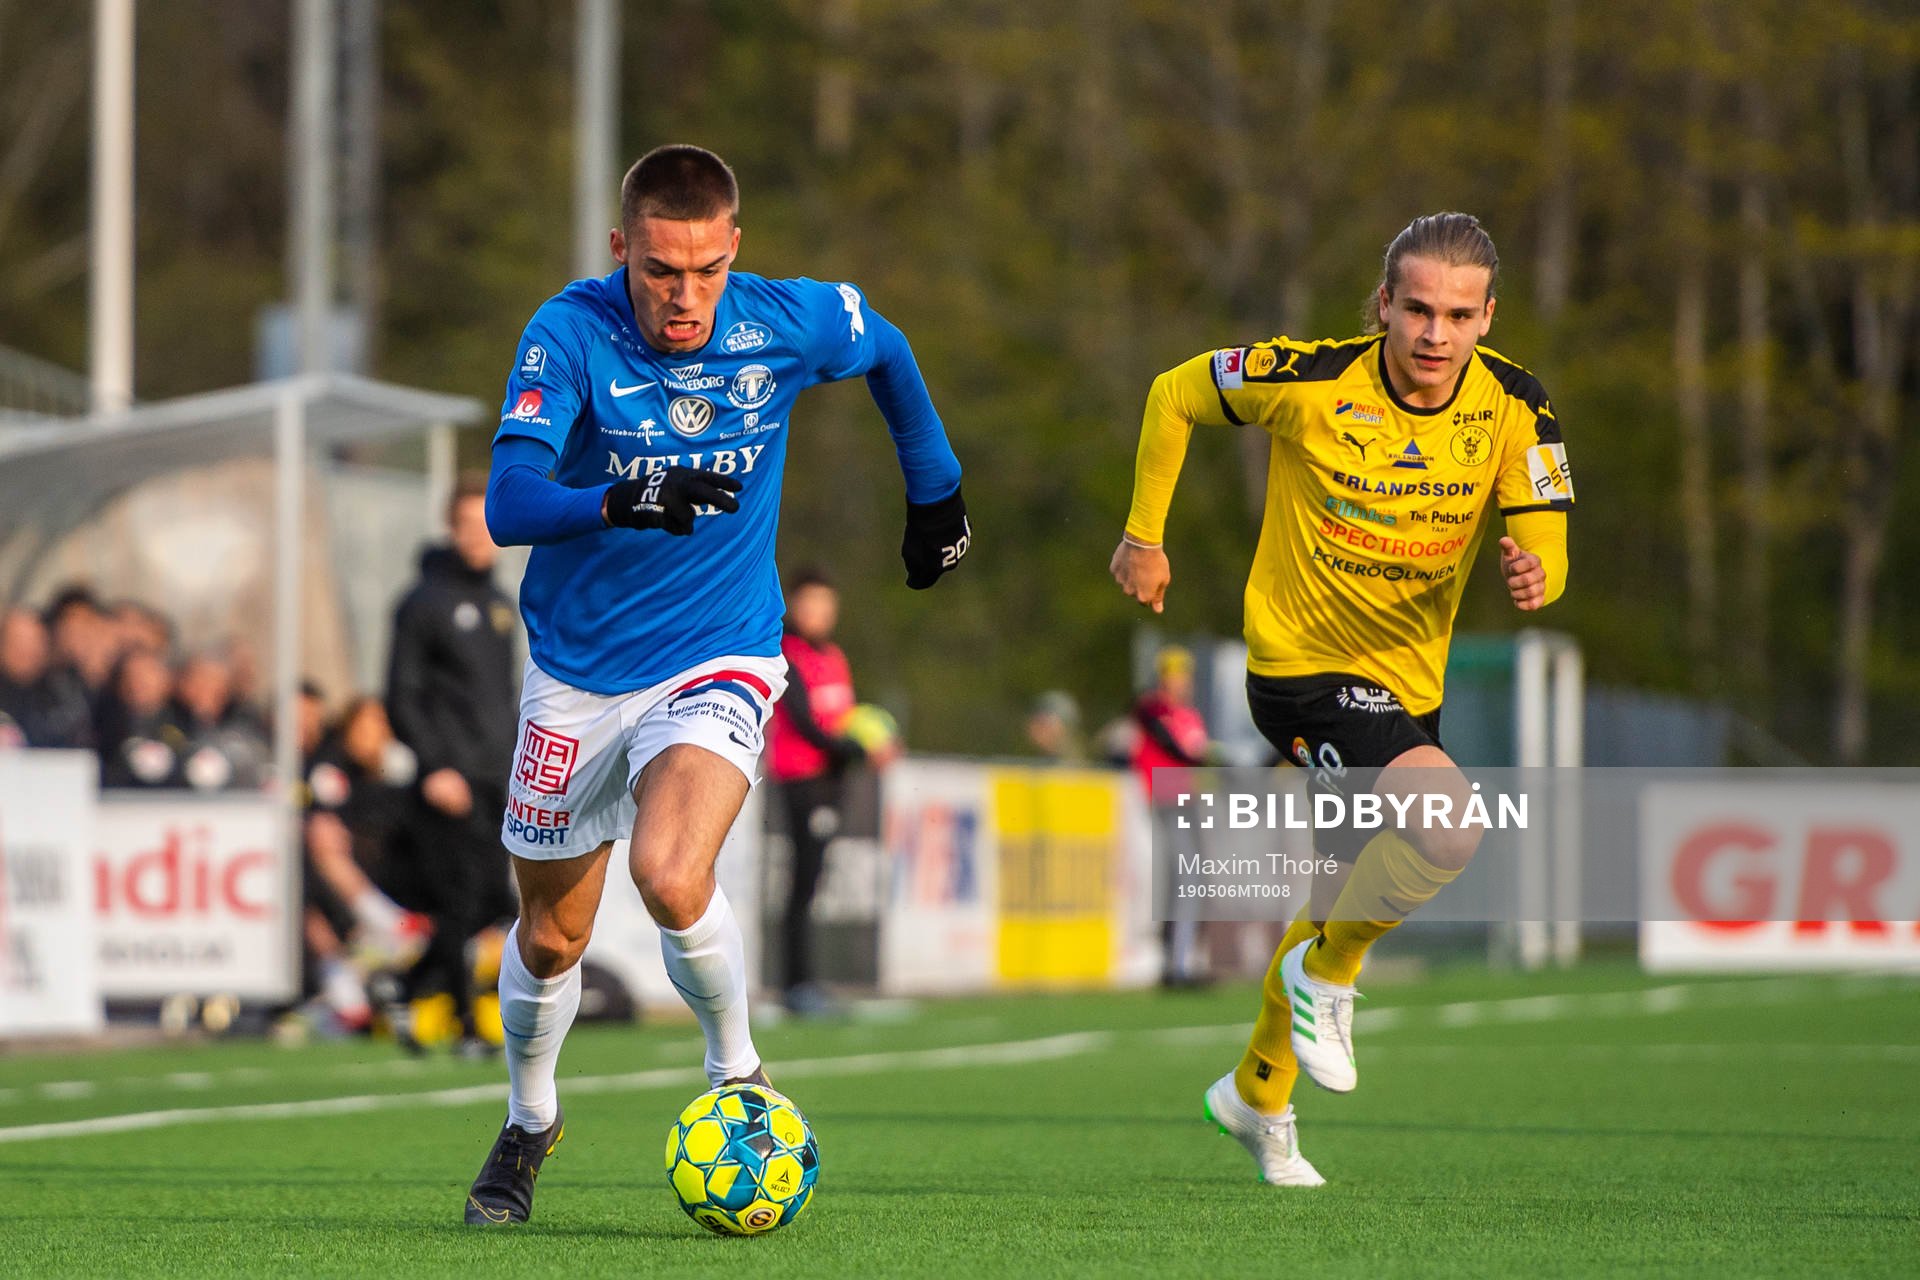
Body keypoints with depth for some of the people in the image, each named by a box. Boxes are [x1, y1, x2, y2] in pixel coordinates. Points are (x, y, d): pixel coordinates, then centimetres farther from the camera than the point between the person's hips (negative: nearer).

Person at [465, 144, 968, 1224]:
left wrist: (938, 492, 22)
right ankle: (530, 1121, 42)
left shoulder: (786, 323, -12)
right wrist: (623, 502, -47)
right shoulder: (572, 333, -18)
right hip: (578, 675, 1)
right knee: (552, 934, 13)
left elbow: (888, 352, 12)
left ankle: (738, 1074, -1)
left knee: (671, 874, -27)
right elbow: (509, 505, -30)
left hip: (720, 660, -1)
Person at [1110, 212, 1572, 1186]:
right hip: (1301, 663, -6)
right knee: (1447, 824, -30)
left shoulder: (1511, 406, -9)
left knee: (1348, 897, 20)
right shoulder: (1314, 382, -18)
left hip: (1407, 683, 6)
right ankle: (1327, 972, -3)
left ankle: (1259, 1096, 43)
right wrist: (1143, 535, 3)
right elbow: (1174, 395, -2)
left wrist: (1534, 575, -36)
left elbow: (1544, 539, -12)